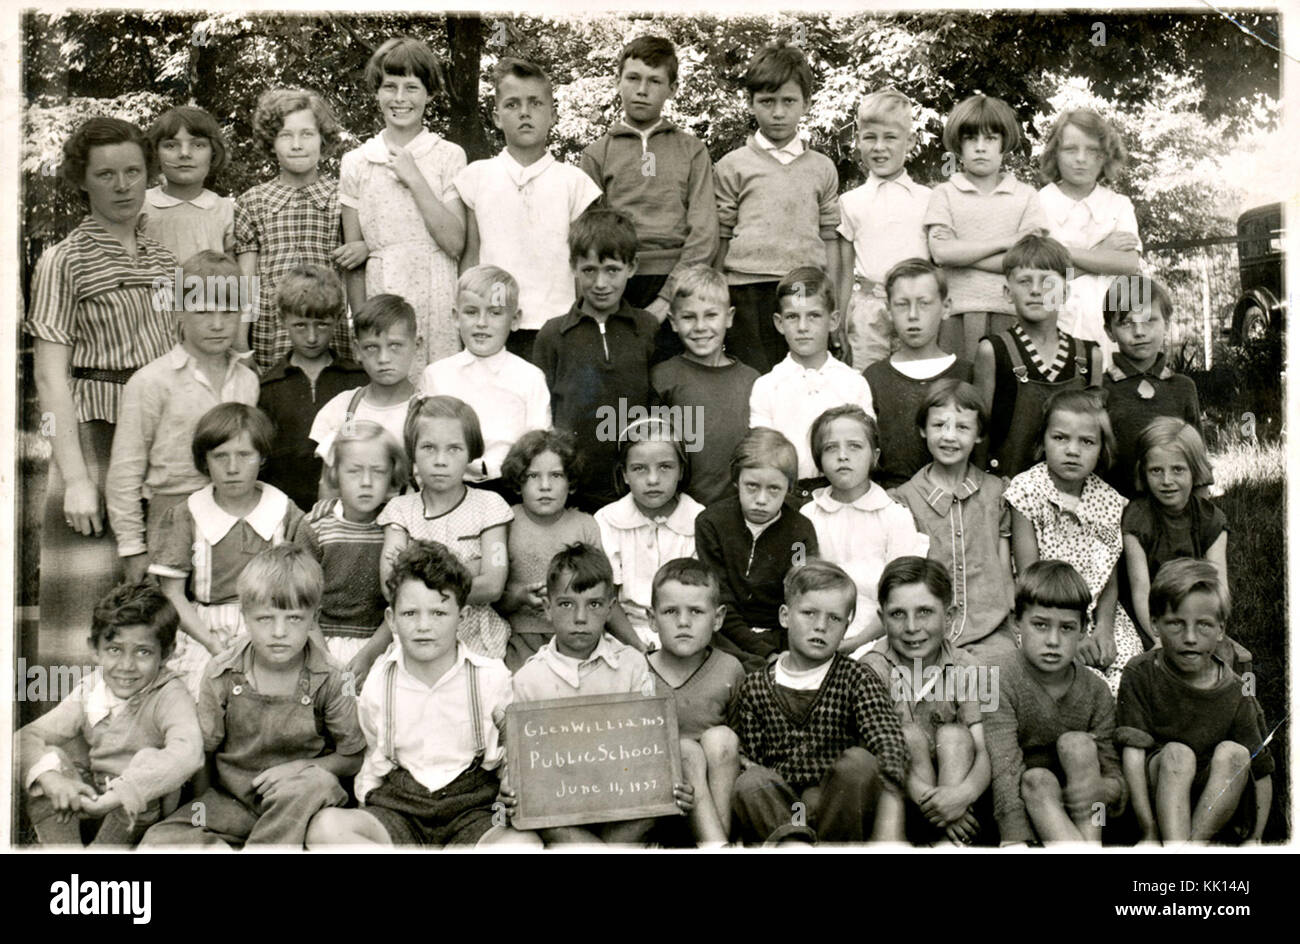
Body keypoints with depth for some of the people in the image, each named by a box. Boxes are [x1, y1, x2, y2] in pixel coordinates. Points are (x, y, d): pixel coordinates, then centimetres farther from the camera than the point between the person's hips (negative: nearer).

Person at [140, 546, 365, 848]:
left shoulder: (328, 681, -9)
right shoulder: (222, 674, -4)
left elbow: (353, 756, -3)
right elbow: (203, 752, 5)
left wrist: (301, 766, -16)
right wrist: (201, 810, -1)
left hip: (296, 807, -2)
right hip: (229, 799, 2)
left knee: (319, 784, -37)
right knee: (158, 841, -20)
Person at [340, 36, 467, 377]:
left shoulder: (449, 156, 4)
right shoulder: (355, 163, 8)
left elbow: (455, 244, -6)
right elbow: (352, 257, 9)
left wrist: (414, 178, -9)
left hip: (437, 301, -1)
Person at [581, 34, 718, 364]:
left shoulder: (692, 150, 12)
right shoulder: (598, 153, 12)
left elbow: (704, 236, 2)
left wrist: (667, 297, -9)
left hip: (679, 290, 0)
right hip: (619, 287, 0)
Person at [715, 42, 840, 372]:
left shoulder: (822, 168, 12)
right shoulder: (732, 167, 6)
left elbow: (830, 239, 12)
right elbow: (720, 238, 6)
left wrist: (831, 304, 9)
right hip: (749, 291, -2)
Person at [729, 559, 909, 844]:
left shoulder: (857, 679, 3)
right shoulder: (756, 687, 9)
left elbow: (889, 741, -13)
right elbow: (743, 758, 11)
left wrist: (890, 824, -30)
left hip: (840, 808, -1)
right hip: (777, 810, 1)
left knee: (859, 760, -30)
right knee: (750, 783, -30)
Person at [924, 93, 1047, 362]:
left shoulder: (1025, 196, 11)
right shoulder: (944, 194, 8)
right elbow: (941, 253, -8)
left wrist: (963, 253, -7)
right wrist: (1006, 242, -7)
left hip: (1010, 312, 1)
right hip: (957, 312, -1)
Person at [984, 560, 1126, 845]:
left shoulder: (1095, 691, -2)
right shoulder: (1002, 686, -12)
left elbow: (1113, 773, -3)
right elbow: (1005, 773, -24)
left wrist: (1103, 790, -30)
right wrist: (1017, 842, -36)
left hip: (1082, 813, 3)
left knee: (1076, 743, -21)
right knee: (1039, 780, -32)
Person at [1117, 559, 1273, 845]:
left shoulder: (1236, 694, -6)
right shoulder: (1140, 675, -8)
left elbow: (1261, 773, -1)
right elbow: (1133, 751, -15)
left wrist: (1255, 838, -9)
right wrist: (1149, 829, -22)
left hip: (1217, 806, 1)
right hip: (1158, 800, -1)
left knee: (1232, 753, -24)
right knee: (1177, 753, -28)